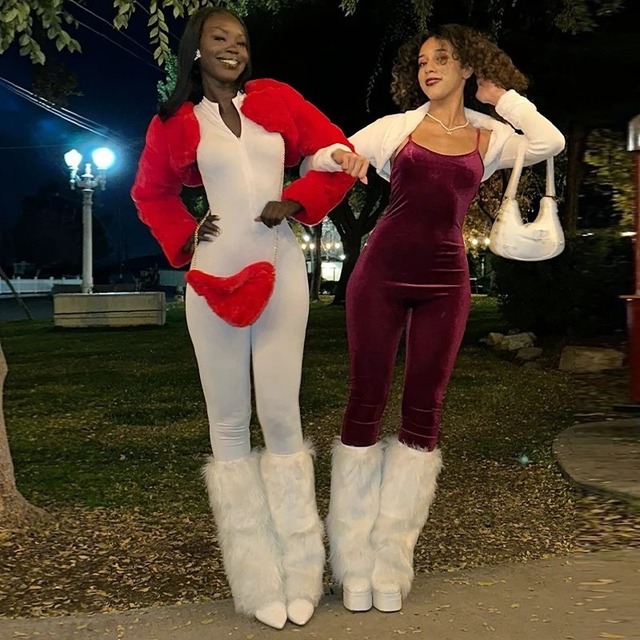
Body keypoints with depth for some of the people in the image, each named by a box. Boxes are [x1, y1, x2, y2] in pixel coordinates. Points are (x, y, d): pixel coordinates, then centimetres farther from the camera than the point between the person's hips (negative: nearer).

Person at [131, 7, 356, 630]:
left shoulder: (277, 100, 8)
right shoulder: (174, 123, 8)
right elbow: (150, 193, 22)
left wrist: (296, 202, -3)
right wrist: (184, 237, 7)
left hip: (281, 271, 0)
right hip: (216, 275, 0)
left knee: (280, 415, -3)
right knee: (228, 422, 1)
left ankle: (300, 575, 8)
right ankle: (258, 580, 9)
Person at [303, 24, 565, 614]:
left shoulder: (489, 139, 11)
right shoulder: (397, 126, 9)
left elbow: (550, 143, -7)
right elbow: (314, 163, 9)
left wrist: (502, 95, 4)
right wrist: (340, 155, -13)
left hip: (445, 282, 1)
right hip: (382, 272, -1)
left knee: (424, 412, 2)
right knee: (365, 404, -2)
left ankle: (391, 563, 13)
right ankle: (354, 562, 10)